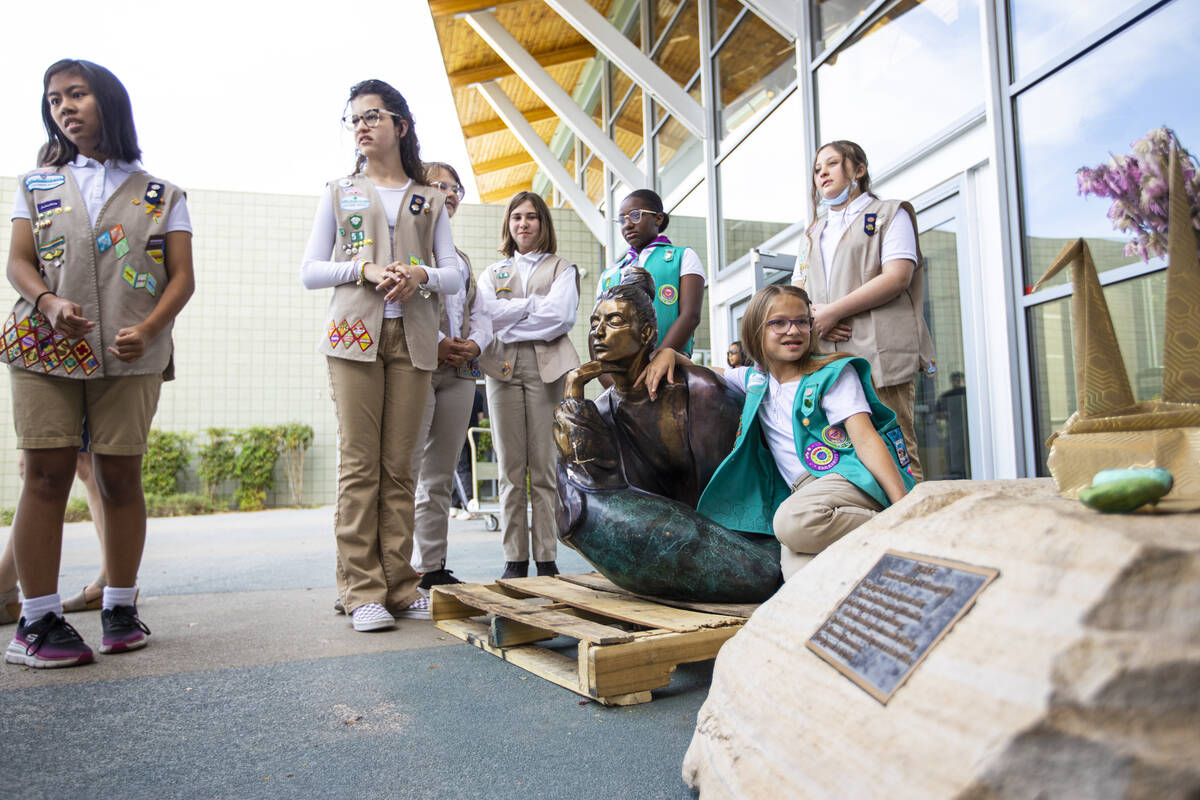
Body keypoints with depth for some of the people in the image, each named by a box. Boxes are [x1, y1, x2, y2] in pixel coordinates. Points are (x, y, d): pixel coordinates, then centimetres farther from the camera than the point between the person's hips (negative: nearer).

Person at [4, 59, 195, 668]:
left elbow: (182, 276, 4)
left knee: (120, 476, 0)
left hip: (130, 355, -1)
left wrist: (149, 328, -13)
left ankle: (120, 607, 13)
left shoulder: (162, 195, 11)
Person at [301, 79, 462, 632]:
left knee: (399, 465, 0)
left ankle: (398, 583, 6)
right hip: (355, 334, -1)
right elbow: (310, 271, 9)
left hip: (413, 338, 1)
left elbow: (456, 276, 11)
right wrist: (366, 269, -9)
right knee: (359, 463, -6)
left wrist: (422, 275, -11)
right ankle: (361, 589, -1)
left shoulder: (428, 200, 18)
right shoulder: (338, 193, 18)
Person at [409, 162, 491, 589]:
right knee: (406, 469, -10)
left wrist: (475, 343, -1)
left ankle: (431, 566, 12)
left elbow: (480, 313, 20)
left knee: (441, 474, 7)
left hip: (459, 370, 7)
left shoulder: (462, 258, 26)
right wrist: (435, 343, -16)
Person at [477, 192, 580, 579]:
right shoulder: (492, 273, 23)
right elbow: (487, 314, 3)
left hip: (547, 368, -2)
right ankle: (515, 559, 3)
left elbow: (560, 316, -4)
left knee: (545, 468, -6)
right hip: (502, 369, 2)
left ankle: (547, 559, -2)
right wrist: (535, 303, 0)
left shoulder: (562, 269, 15)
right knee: (510, 469, -1)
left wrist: (508, 323, -1)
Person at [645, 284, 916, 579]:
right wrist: (668, 352, 8)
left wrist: (903, 505, -18)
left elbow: (865, 438, -7)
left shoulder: (833, 373, 4)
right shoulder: (754, 379, 17)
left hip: (851, 477, -1)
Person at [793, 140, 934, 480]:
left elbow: (897, 277, -5)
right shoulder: (813, 233, 28)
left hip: (879, 355, -5)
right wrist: (813, 315, -5)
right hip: (827, 359, 5)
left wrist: (832, 311, -11)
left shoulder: (890, 214, 12)